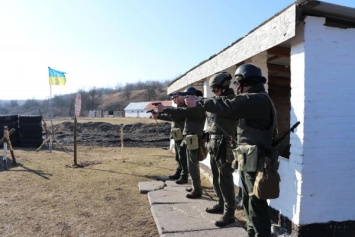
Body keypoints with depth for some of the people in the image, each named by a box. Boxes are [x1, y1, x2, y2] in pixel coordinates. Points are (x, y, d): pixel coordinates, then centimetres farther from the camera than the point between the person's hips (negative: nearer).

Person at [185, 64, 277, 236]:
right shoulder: (254, 100, 17)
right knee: (249, 203, 18)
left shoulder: (258, 100, -15)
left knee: (257, 206, -1)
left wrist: (197, 103, -14)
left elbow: (227, 107, -21)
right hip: (247, 161, 10)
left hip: (255, 163, -10)